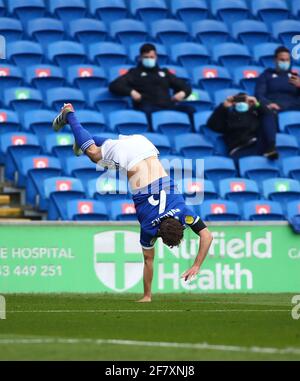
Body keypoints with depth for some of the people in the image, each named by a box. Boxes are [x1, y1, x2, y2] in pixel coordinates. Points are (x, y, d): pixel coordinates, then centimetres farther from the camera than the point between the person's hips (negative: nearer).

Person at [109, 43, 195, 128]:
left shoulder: (164, 73, 32)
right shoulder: (135, 73, 23)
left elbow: (185, 86, 33)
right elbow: (114, 86, 11)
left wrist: (182, 93, 7)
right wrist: (131, 92, -7)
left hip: (168, 106, 3)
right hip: (148, 106, -3)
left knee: (190, 109, -25)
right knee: (147, 110, -41)